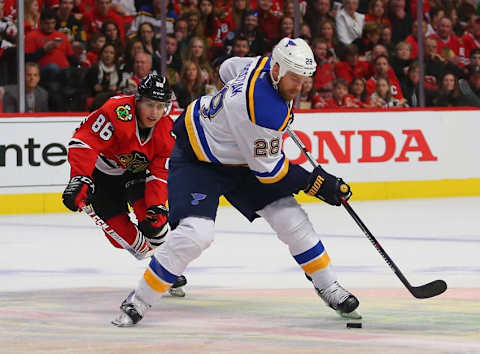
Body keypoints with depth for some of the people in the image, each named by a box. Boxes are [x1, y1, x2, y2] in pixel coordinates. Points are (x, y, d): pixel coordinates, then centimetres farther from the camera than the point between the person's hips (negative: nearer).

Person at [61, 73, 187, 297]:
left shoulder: (167, 131, -18)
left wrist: (157, 208, -30)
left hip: (136, 172, 3)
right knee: (118, 228, -10)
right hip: (102, 171, -3)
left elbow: (160, 174, -16)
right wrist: (79, 180, -52)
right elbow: (84, 142, -42)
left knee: (151, 213, -20)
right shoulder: (117, 112, -36)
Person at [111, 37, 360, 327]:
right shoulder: (266, 111, -37)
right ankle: (139, 301, -10)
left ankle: (329, 287, 17)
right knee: (196, 233, -26)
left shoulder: (265, 64, -12)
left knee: (289, 217, 2)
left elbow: (229, 68, 11)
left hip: (236, 156, 9)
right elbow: (268, 170, -25)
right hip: (197, 159, -9)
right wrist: (316, 182, -18)